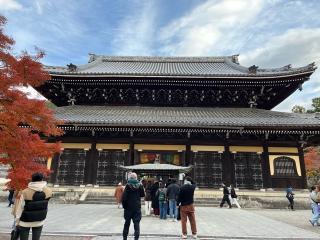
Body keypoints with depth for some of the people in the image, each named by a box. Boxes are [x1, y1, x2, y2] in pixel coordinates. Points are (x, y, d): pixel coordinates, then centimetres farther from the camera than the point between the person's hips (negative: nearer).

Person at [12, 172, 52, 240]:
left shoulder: (25, 192, -21)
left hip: (25, 221, -2)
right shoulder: (48, 191, -14)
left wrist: (17, 221, 1)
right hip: (40, 221, 2)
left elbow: (19, 208, -12)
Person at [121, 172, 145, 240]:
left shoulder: (128, 185, -12)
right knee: (136, 223, 6)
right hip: (137, 207, 1)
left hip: (128, 207, -1)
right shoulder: (140, 185, -4)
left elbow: (124, 197, -13)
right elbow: (142, 195, 8)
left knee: (127, 223, 15)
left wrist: (124, 205, -1)